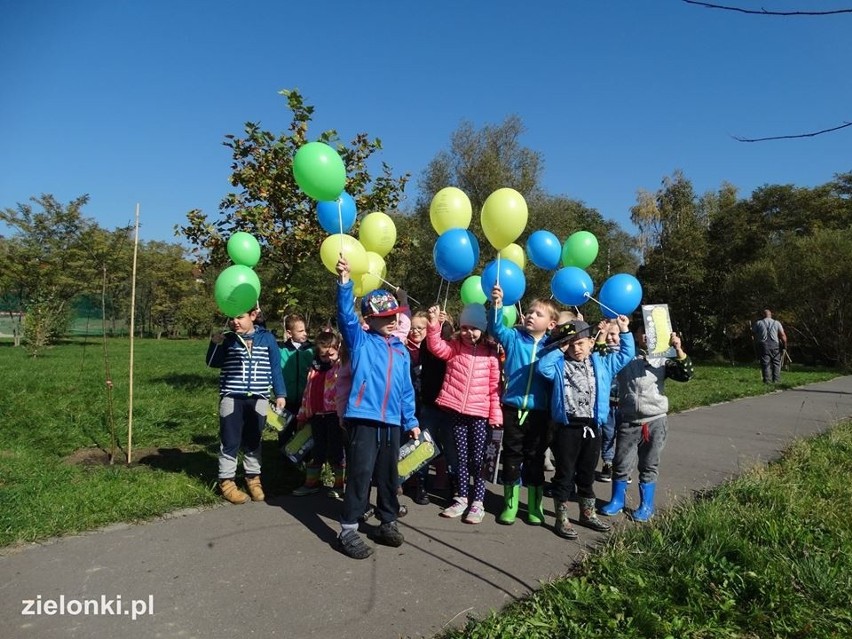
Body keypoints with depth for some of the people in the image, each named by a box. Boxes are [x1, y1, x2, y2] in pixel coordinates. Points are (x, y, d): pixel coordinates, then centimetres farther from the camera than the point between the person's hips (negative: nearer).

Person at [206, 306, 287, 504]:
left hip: (258, 399, 1)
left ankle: (253, 478, 26)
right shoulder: (227, 339, -1)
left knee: (253, 442, 13)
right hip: (231, 398, -1)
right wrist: (215, 344, -14)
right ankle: (226, 482, 17)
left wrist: (280, 394, 4)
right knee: (230, 442, 5)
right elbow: (213, 363, 3)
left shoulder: (267, 338, 0)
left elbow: (275, 367, 4)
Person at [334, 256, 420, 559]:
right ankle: (348, 531, 8)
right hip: (363, 418, -5)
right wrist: (344, 282, -30)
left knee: (388, 476, 15)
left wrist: (411, 421, 18)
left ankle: (388, 523, 30)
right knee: (360, 475, -3)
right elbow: (345, 315, -17)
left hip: (392, 422, 5)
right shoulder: (360, 341, 0)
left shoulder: (402, 351, 15)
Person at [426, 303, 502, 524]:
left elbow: (495, 386, 1)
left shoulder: (491, 352, 1)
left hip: (479, 412, -1)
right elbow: (436, 347, -17)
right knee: (461, 457, 12)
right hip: (456, 410, 2)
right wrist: (434, 325, -32)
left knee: (477, 459, 4)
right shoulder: (454, 346, 4)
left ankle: (478, 502, 15)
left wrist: (496, 413, -1)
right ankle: (461, 498, 24)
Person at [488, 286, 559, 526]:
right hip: (513, 409, 0)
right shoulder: (513, 337, -1)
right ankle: (510, 504, 24)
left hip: (539, 412, 0)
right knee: (512, 456, 10)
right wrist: (497, 305, -32)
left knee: (535, 459, 12)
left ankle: (535, 506, 27)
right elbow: (496, 328, -18)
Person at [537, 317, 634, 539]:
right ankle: (561, 519, 14)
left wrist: (624, 332, 5)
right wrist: (560, 350, -12)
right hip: (567, 427, -4)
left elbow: (626, 355, 13)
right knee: (564, 475, 5)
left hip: (592, 427, 4)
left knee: (587, 474, 18)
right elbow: (541, 367, -20)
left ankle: (587, 514, 34)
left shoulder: (602, 363, 9)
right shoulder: (560, 365, -3)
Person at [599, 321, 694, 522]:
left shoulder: (662, 360, 1)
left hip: (655, 422, 0)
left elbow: (686, 375, -6)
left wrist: (679, 350, -18)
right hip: (628, 422, 0)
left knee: (649, 466, 11)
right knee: (621, 464, 8)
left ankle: (646, 505, 26)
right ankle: (617, 501, 27)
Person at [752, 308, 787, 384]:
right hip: (775, 344, 1)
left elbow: (753, 334, 4)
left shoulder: (758, 323, 5)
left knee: (765, 363, 0)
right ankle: (776, 380, 8)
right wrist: (784, 346, 2)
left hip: (763, 345, -1)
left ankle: (767, 380, -3)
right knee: (776, 363, 10)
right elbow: (782, 335, -1)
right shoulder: (777, 323, 6)